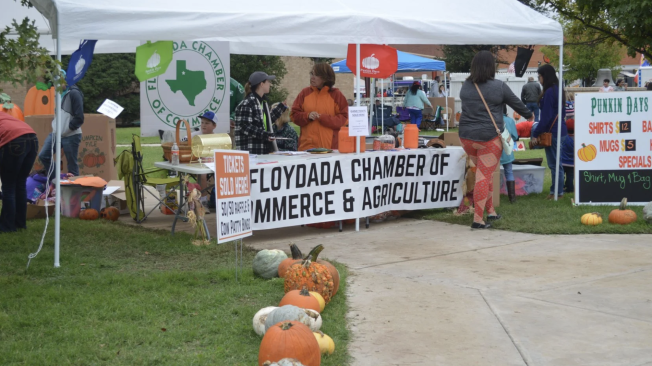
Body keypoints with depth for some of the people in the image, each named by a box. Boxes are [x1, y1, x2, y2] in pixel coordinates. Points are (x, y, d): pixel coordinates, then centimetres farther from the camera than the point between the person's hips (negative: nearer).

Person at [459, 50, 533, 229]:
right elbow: (516, 103, 4)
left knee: (484, 172, 20)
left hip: (467, 137, 5)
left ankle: (490, 211, 27)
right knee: (484, 176, -2)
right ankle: (478, 219, -3)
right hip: (489, 138, -5)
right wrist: (529, 115, 23)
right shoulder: (499, 86, -9)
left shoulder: (465, 86, 4)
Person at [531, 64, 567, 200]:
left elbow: (546, 116, -19)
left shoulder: (549, 92, -16)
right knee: (555, 162, 14)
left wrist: (536, 134, -13)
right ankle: (556, 189, 19)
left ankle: (557, 192, 3)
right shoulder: (558, 89, 13)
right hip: (560, 129, 10)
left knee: (554, 163, -3)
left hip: (553, 132, -10)